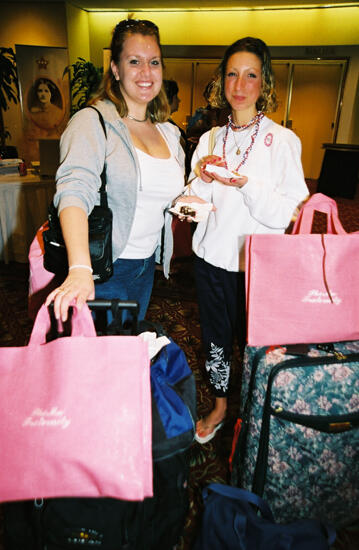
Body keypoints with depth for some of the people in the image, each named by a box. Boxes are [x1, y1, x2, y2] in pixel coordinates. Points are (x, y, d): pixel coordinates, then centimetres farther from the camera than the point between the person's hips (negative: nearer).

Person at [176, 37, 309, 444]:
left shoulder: (282, 141, -5)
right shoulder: (210, 139, 8)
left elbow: (285, 214, -12)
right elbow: (196, 203, 9)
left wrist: (245, 184, -25)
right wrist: (203, 179, -11)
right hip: (212, 256, 4)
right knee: (215, 337, 15)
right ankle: (220, 406, 39)